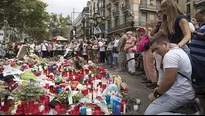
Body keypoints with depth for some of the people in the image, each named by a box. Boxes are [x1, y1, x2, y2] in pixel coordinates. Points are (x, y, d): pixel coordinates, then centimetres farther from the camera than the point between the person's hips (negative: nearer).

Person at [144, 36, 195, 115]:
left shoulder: (170, 55, -20)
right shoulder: (178, 50, 13)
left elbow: (169, 81, -25)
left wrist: (156, 94, -10)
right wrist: (160, 89, 12)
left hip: (180, 95, -11)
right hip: (184, 91, 11)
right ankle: (189, 105, 14)